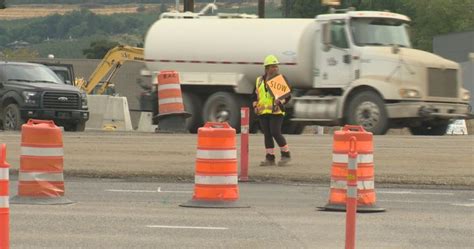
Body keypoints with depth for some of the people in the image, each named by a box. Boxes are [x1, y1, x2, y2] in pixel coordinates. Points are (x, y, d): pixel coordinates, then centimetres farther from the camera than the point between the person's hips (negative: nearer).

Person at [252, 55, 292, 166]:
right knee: (267, 135, 4)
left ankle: (286, 155, 2)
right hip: (263, 112, 5)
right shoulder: (260, 80, 15)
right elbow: (255, 95, 22)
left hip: (276, 111, -5)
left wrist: (280, 101, -19)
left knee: (275, 133, -12)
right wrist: (255, 106, 5)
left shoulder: (281, 79, 3)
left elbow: (288, 95, -1)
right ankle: (270, 158, 9)